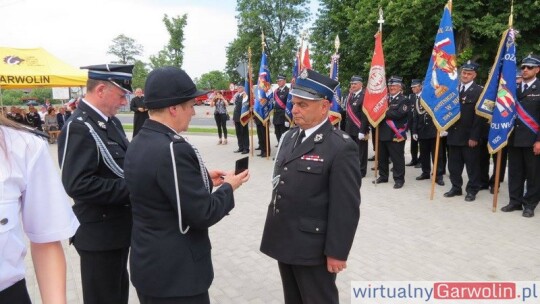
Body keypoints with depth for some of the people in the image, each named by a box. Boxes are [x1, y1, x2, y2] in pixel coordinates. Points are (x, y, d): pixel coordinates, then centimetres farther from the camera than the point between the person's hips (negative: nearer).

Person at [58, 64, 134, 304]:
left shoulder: (110, 121, 6)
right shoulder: (79, 128, -21)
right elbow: (78, 184, -28)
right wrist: (131, 187, -24)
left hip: (118, 227, 9)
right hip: (99, 233, -9)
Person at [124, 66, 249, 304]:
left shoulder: (138, 144, 3)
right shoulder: (173, 149, -26)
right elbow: (203, 214, -23)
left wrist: (204, 179, 7)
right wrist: (228, 187, -7)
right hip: (175, 273, -9)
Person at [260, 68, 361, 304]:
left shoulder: (341, 147, -17)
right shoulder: (289, 137, 7)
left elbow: (346, 208, -18)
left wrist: (336, 252, -16)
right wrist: (274, 230, 15)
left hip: (313, 247, -7)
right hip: (284, 240, 7)